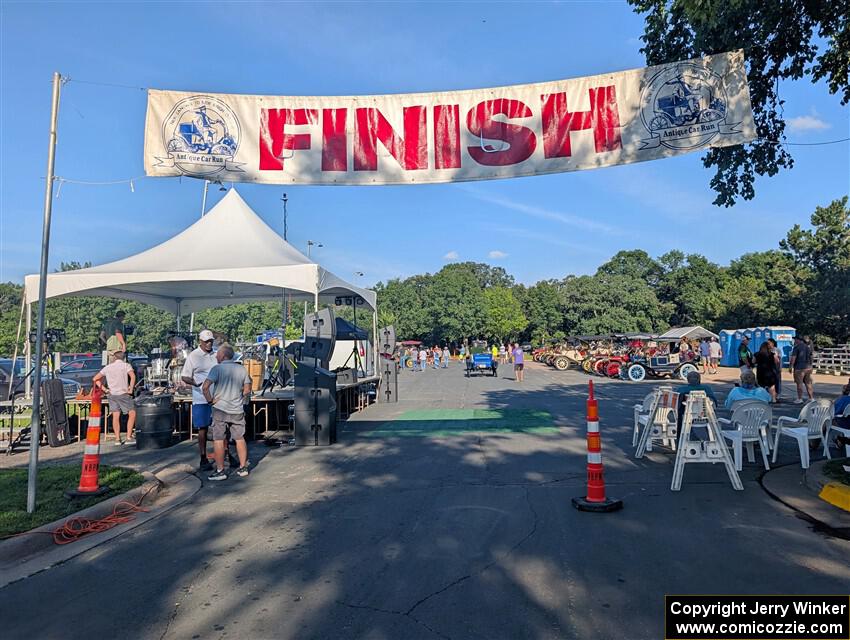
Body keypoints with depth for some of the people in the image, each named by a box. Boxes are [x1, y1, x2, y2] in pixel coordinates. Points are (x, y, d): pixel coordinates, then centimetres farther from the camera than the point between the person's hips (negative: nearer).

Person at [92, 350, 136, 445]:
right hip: (123, 394, -4)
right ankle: (129, 438, 0)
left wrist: (104, 389, 9)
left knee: (116, 417, 6)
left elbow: (95, 378, 12)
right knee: (132, 414, 5)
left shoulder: (108, 367, 12)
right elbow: (133, 376, -21)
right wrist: (131, 389, -12)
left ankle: (117, 439, 6)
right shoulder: (126, 365, -2)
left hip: (112, 394, 5)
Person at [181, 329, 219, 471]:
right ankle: (203, 459, 11)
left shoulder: (216, 355, 9)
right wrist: (195, 383, -24)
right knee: (203, 428, 3)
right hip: (201, 399, -4)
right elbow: (184, 377, -5)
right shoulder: (193, 356, -4)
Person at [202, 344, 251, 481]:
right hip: (237, 410, 4)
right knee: (240, 438, 12)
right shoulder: (242, 369, 4)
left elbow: (205, 387, -20)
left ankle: (220, 471, 7)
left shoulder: (217, 368, -10)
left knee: (218, 440, 4)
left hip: (220, 409, -4)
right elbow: (247, 390, 7)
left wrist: (210, 401, -7)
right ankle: (243, 468, 18)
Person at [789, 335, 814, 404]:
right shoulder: (807, 347, 13)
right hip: (808, 367, 7)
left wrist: (791, 366, -13)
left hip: (799, 368, -7)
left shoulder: (796, 347, -10)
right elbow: (810, 357, 20)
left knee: (799, 383, -3)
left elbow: (793, 357, -16)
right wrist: (810, 365, 28)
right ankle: (812, 398, 14)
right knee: (808, 383, 11)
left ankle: (800, 399, -2)